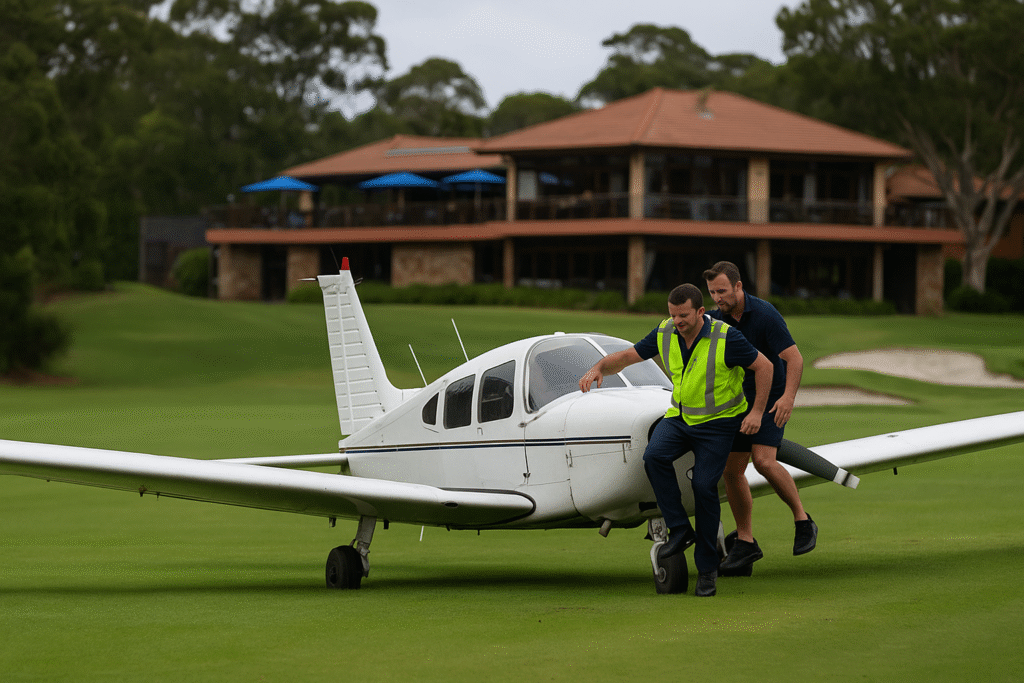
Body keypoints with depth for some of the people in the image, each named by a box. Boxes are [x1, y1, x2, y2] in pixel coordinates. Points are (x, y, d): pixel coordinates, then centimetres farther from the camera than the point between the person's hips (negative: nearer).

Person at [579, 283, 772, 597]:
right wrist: (598, 368, -22)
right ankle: (680, 529, -16)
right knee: (654, 456, -27)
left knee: (704, 486, -16)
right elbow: (626, 357, -2)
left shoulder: (725, 338, -22)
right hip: (680, 417, 4)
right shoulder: (665, 334, -8)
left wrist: (757, 412, -13)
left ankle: (707, 567, -1)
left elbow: (763, 366, -11)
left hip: (718, 421, -4)